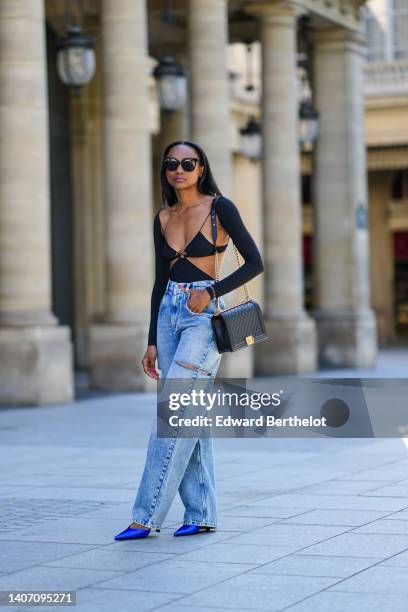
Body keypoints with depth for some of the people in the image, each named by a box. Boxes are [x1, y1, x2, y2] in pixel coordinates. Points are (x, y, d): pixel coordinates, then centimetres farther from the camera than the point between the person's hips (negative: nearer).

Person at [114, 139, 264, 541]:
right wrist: (152, 341, 12)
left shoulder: (220, 208, -4)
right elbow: (160, 282, 15)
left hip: (204, 316, -6)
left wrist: (211, 291, -17)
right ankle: (201, 512, 11)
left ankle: (147, 516, -10)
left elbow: (254, 262, -7)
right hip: (169, 313, 6)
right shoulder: (163, 219, 12)